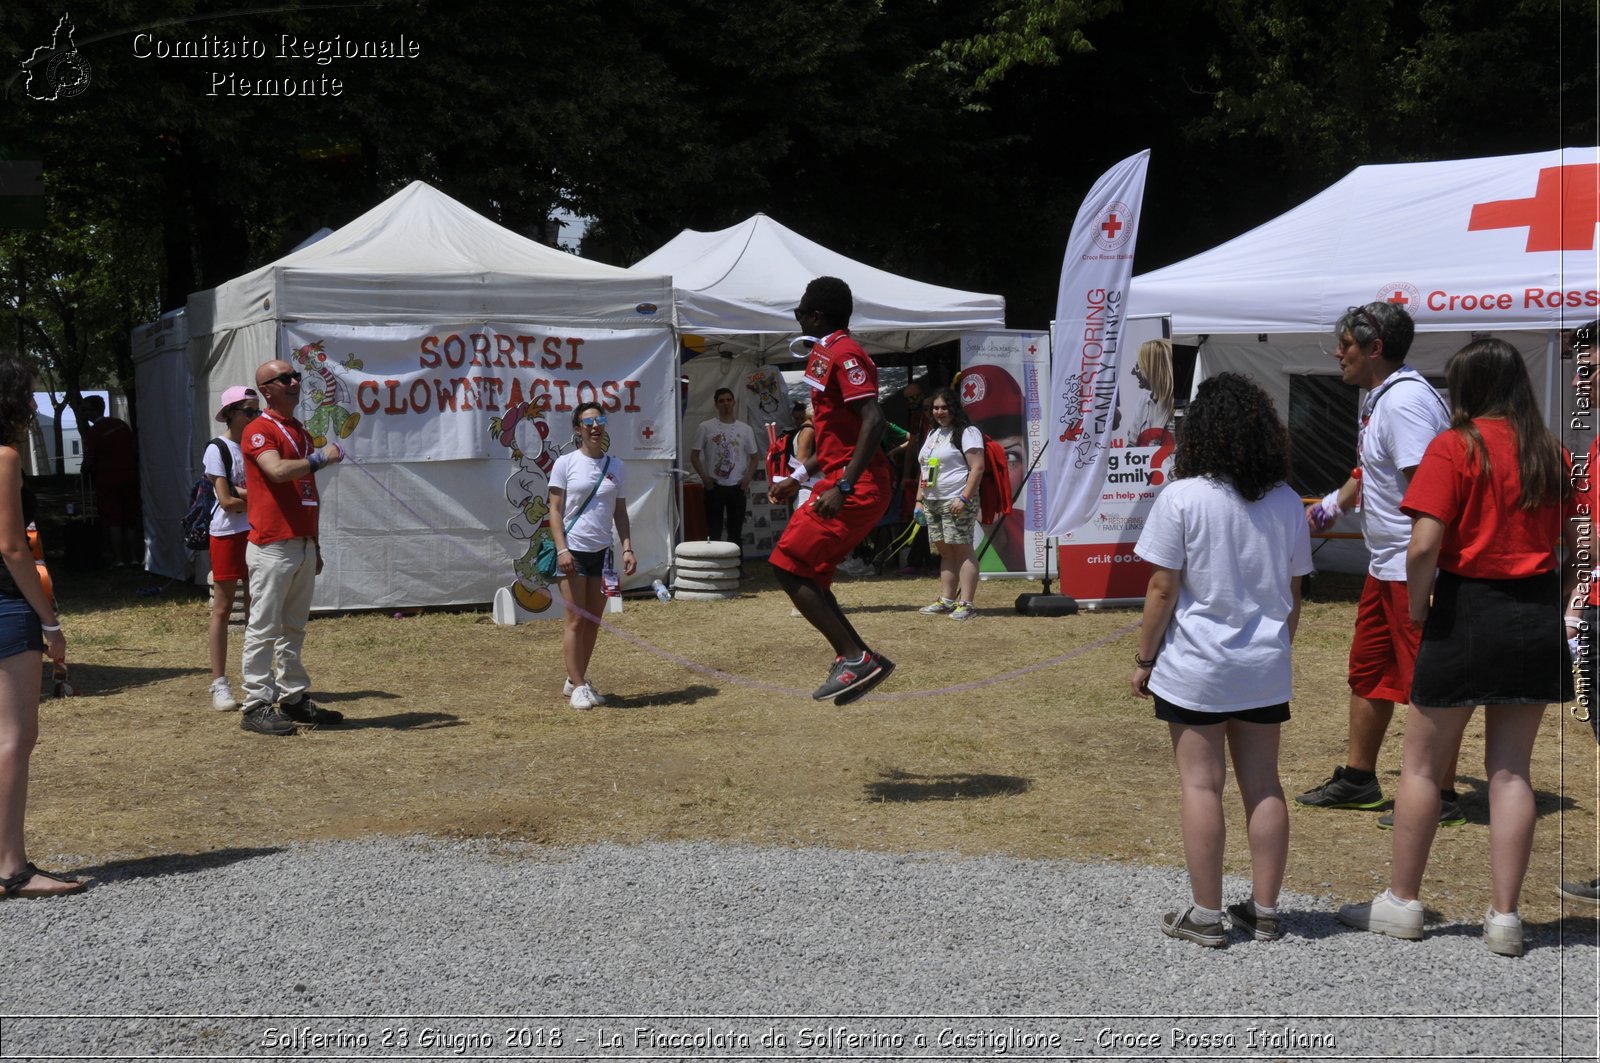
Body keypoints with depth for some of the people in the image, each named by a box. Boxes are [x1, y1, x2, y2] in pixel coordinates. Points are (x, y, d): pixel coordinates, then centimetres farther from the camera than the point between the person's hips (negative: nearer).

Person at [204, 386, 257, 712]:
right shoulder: (218, 449, -6)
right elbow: (227, 501, -12)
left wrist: (245, 493, -15)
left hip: (256, 533, 5)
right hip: (227, 533, -5)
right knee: (222, 609, -1)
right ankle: (219, 684, 3)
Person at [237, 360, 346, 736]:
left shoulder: (302, 432, 19)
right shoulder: (259, 430, -6)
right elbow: (277, 470, -25)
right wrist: (321, 458, -14)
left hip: (303, 546, 8)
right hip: (272, 546, -8)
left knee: (294, 627, 13)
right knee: (264, 628, -5)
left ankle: (294, 698, 19)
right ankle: (256, 706, -2)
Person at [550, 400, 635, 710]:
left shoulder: (615, 467, 8)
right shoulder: (566, 463, -3)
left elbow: (620, 512, 12)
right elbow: (555, 510, -4)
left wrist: (627, 548, 3)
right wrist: (561, 549, -14)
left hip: (603, 551, 4)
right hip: (574, 550, -4)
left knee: (594, 622, 8)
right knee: (576, 620, -4)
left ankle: (576, 680, 19)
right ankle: (578, 687, 1)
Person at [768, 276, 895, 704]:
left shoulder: (843, 354, -12)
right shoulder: (825, 353, 19)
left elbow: (873, 421, -23)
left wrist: (842, 486, -27)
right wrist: (800, 478, 27)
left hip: (854, 488, -10)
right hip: (840, 483, 10)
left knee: (789, 568, -11)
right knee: (807, 575, 10)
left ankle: (854, 658, -10)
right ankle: (861, 660, 12)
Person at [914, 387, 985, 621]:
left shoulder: (966, 433, -6)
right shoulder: (933, 434, 21)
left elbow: (977, 468, -15)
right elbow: (924, 469, 25)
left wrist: (964, 498, -21)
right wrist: (919, 500, 18)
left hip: (956, 503, -8)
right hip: (932, 502, 8)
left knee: (962, 550, -9)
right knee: (945, 552, 10)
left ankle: (966, 604, -12)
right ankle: (946, 601, 12)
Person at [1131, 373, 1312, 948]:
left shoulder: (1182, 497, -12)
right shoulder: (1287, 503, 3)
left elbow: (1162, 589, -10)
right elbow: (1293, 594, 10)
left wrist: (1144, 659, -1)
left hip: (1195, 667, -4)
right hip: (1265, 670, 5)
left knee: (1201, 785, 2)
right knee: (1263, 785, 10)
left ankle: (1206, 914, 6)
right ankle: (1265, 911, 18)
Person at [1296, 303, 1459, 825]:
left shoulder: (1406, 401, -20)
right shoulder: (1378, 398, 13)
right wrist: (1327, 508, 35)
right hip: (1385, 566, 11)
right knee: (1368, 672, 18)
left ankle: (1441, 796, 6)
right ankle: (1358, 778, 31)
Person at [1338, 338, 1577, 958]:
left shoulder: (1455, 447, -10)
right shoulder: (1553, 453, 5)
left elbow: (1425, 544, -19)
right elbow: (1581, 545, 6)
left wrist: (1417, 606, -4)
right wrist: (1555, 600, 16)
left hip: (1467, 610, -5)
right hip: (1537, 621, 5)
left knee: (1421, 766, 8)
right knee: (1511, 768, 11)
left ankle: (1402, 904, 16)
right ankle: (1504, 918, 11)